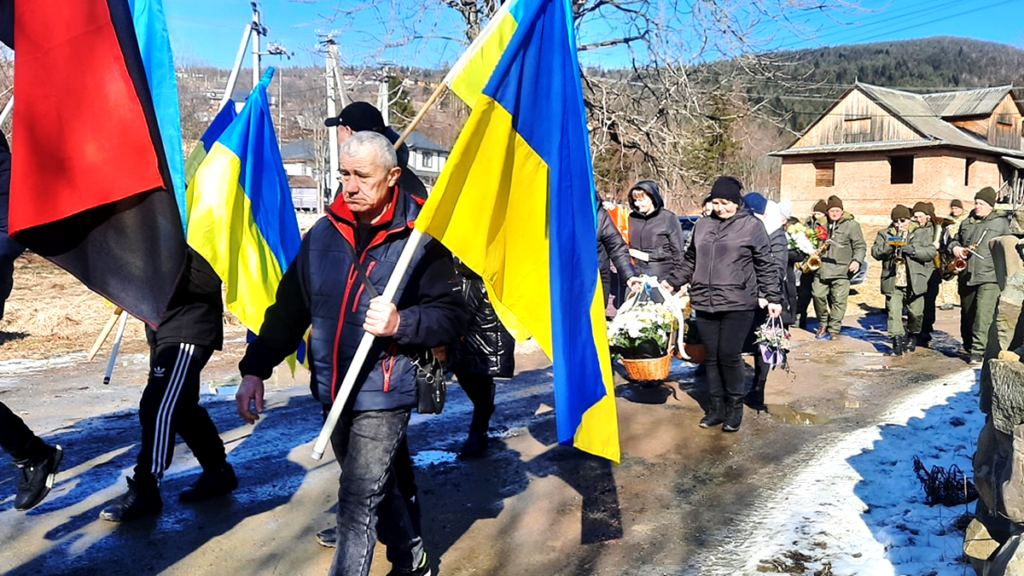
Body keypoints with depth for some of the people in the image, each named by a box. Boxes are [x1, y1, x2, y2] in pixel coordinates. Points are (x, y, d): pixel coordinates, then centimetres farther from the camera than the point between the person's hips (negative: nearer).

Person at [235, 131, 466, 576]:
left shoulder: (419, 239, -11)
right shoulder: (322, 235, 3)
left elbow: (453, 315, -11)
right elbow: (289, 308, 7)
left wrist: (401, 323, -28)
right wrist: (255, 369, 1)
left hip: (384, 395, -6)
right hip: (333, 391, 6)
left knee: (358, 501, -5)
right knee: (376, 489, 22)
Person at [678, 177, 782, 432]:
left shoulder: (751, 226, 0)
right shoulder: (702, 225, 12)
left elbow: (766, 265, 1)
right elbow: (690, 260, 22)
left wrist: (773, 298, -3)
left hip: (738, 304, -4)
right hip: (705, 304, 4)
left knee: (729, 355, -6)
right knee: (712, 357, 8)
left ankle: (734, 408, 12)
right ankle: (715, 408, 19)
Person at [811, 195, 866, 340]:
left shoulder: (851, 225, 3)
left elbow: (860, 246, 2)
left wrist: (857, 260, -12)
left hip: (841, 269, -3)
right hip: (821, 268, 3)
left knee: (838, 300, -3)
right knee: (818, 295, 1)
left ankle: (834, 329, 8)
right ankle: (823, 324, 22)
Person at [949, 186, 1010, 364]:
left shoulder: (1001, 223, 2)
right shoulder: (966, 223, 16)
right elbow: (956, 240, 26)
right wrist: (955, 247, 2)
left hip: (989, 277, -5)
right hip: (967, 276, 5)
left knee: (983, 315, -14)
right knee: (967, 313, 15)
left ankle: (978, 350, -12)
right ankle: (968, 346, 30)